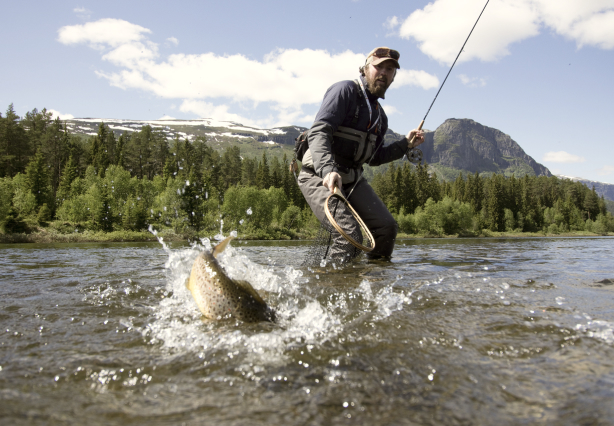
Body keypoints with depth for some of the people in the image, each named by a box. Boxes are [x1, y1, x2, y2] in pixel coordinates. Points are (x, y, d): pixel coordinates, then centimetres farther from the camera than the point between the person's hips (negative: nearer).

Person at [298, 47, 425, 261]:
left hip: (352, 178, 8)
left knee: (386, 227, -2)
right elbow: (318, 133, -20)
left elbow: (374, 158, 22)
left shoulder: (380, 114, 18)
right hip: (319, 176, -8)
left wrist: (405, 144, 10)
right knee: (349, 232, -24)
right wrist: (328, 170, -36)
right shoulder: (345, 90, -7)